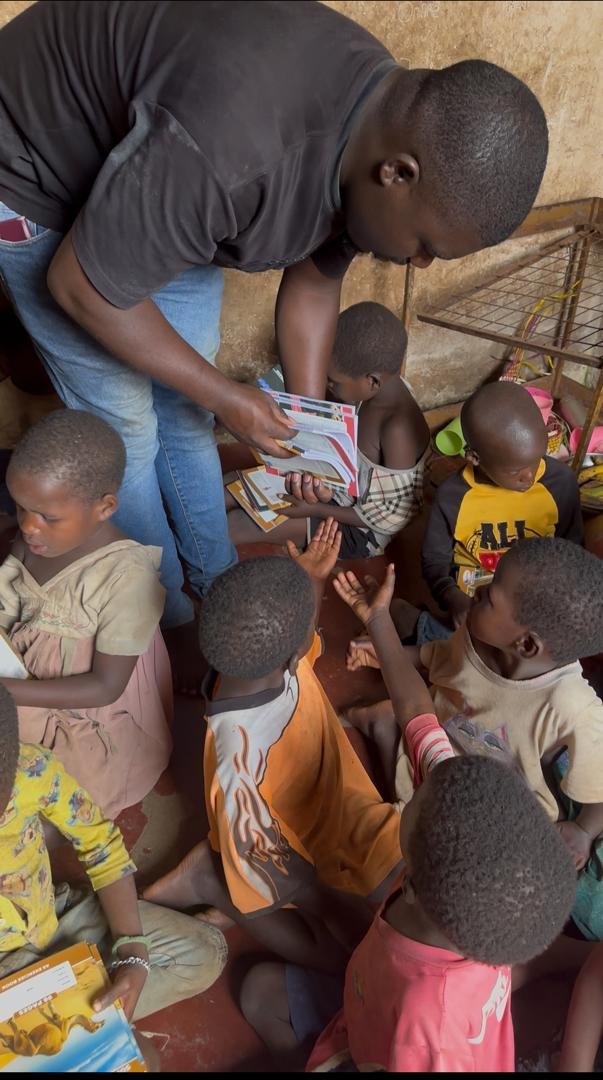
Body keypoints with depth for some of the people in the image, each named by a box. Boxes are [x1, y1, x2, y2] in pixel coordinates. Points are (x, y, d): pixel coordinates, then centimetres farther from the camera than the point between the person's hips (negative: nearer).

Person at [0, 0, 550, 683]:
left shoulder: (388, 129, -15)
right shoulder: (228, 150, -43)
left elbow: (313, 282, 0)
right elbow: (80, 286, -29)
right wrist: (225, 398, -22)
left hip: (166, 189, 6)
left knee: (185, 413, 9)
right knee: (126, 429, -2)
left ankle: (217, 580, 29)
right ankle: (168, 619, 20)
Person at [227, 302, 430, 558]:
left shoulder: (399, 429, -34)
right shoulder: (382, 387, -10)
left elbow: (395, 517, -24)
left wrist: (317, 510, -21)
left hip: (360, 529, -8)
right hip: (340, 488, 8)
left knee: (238, 526, -15)